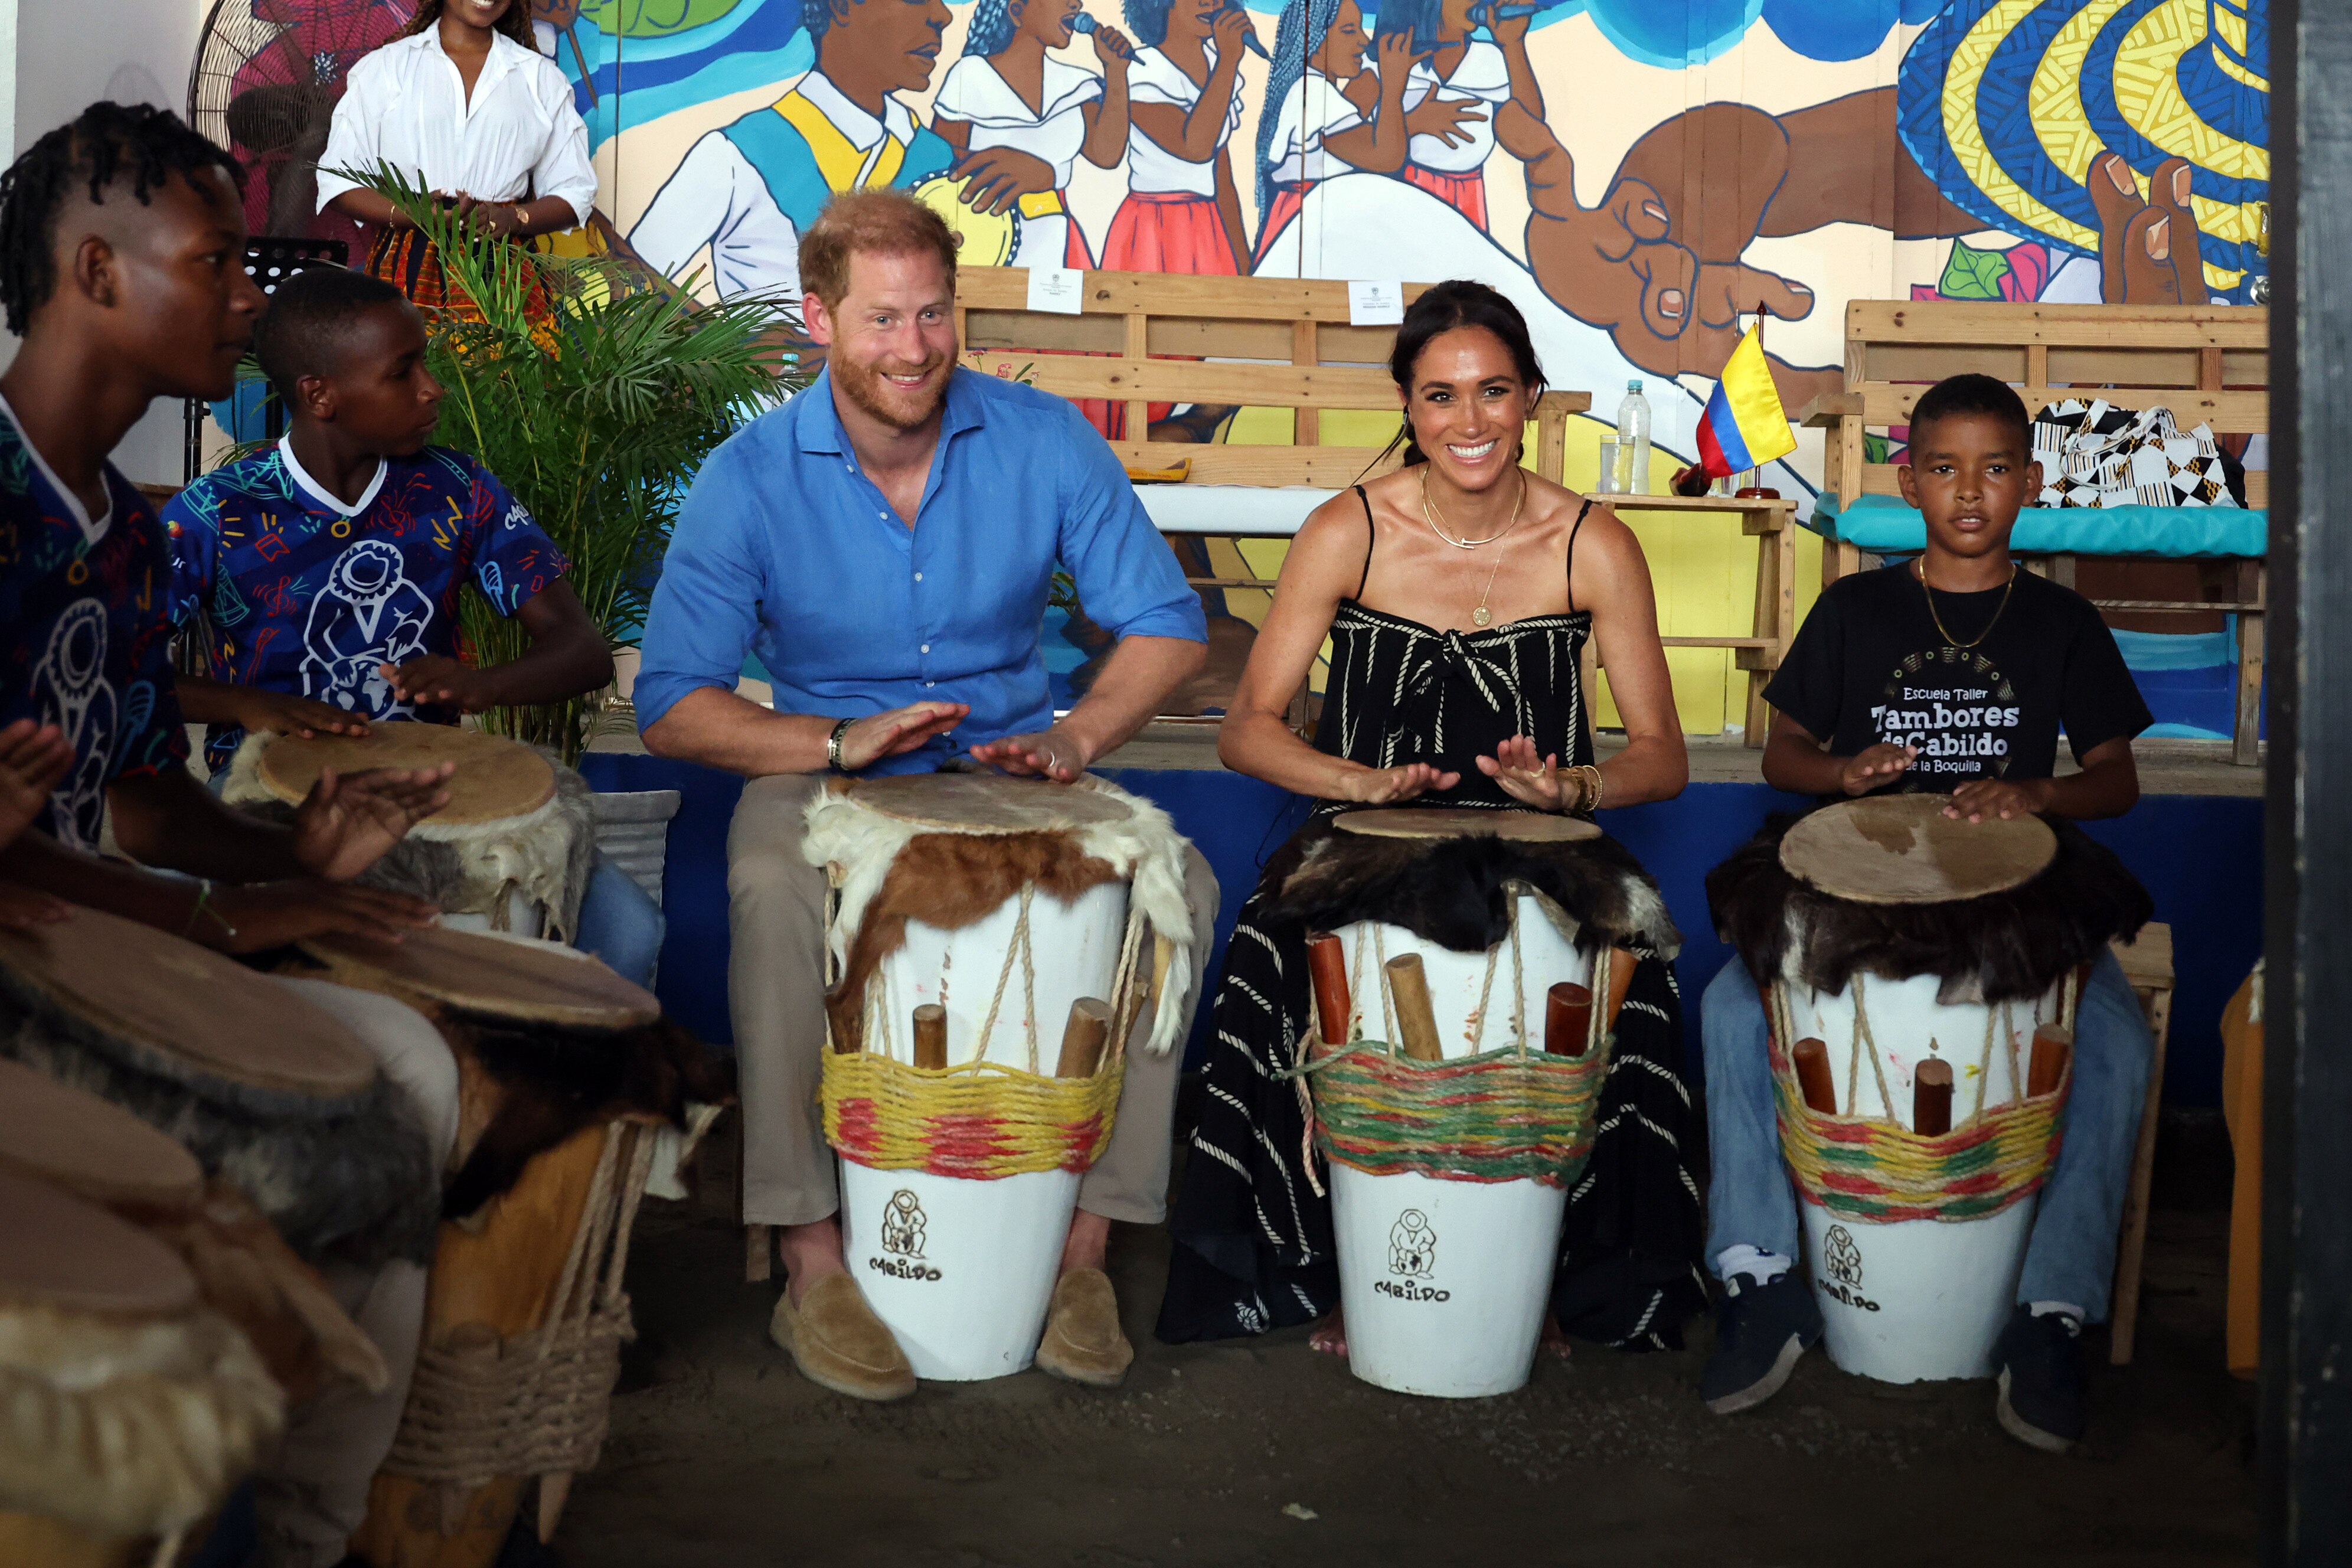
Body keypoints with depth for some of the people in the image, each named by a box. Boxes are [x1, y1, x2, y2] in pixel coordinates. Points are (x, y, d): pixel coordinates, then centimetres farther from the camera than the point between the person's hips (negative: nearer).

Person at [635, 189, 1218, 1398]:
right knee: (774, 889, -36)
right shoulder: (750, 478, -8)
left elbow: (1166, 626, 0)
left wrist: (1072, 737, -19)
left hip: (1016, 769, 2)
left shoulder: (1045, 440, -5)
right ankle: (813, 1257, -27)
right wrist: (837, 741, -24)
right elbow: (672, 705, -8)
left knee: (1177, 886, -26)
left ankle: (1081, 1243, -19)